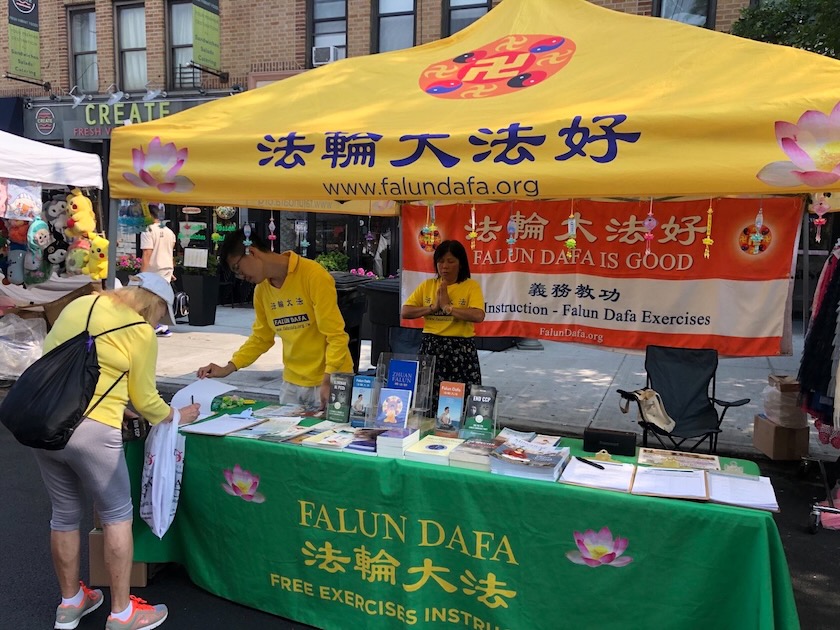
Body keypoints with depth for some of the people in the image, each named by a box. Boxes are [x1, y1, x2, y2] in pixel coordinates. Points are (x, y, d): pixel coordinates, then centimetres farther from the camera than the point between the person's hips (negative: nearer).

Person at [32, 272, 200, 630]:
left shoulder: (79, 305, 12)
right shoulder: (141, 332, -6)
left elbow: (50, 353, 17)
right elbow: (145, 400, 1)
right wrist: (178, 417, 18)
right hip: (89, 430, -7)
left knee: (64, 514, 20)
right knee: (117, 516, 9)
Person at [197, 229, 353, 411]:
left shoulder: (314, 276, -16)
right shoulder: (261, 289, 4)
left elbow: (336, 335, -17)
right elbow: (261, 338, 14)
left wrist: (328, 381, -23)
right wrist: (228, 368, 4)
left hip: (329, 380, -5)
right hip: (292, 383, 6)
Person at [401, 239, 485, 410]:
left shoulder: (471, 286, -2)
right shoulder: (427, 285, 9)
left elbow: (478, 316, -18)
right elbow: (405, 312, 3)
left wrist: (447, 306, -14)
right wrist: (433, 307, -8)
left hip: (461, 350, -3)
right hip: (430, 347, 3)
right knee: (427, 400, 5)